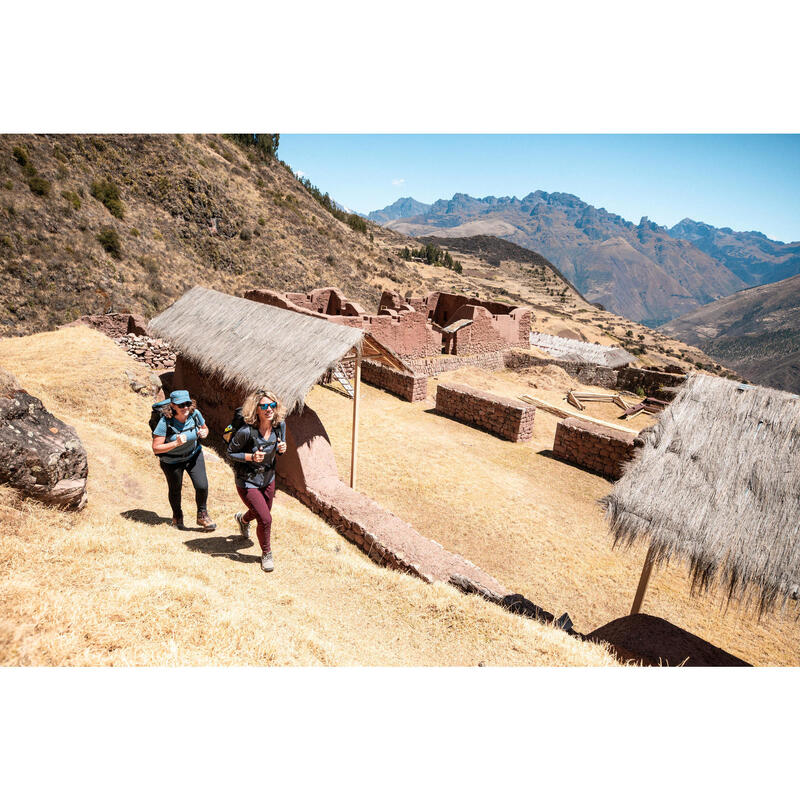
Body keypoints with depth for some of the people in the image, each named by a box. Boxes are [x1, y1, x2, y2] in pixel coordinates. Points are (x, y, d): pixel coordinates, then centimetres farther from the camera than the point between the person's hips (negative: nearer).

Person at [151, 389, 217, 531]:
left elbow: (205, 428, 3)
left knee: (202, 486, -10)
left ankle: (202, 515, 16)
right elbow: (156, 449, -26)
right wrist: (176, 443, -39)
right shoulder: (165, 422, -30)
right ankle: (177, 517, 45)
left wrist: (204, 433, -21)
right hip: (171, 460, -2)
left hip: (194, 455, 2)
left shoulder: (195, 414, -19)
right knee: (175, 490, 16)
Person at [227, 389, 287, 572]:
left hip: (268, 479, 6)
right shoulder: (246, 431, -29)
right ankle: (266, 554, 19)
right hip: (247, 482, -6)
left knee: (262, 512, 26)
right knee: (265, 519, -9)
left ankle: (242, 518, 62)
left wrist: (281, 448, -17)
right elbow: (230, 453, -15)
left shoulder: (280, 425, -13)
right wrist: (251, 457, -30)